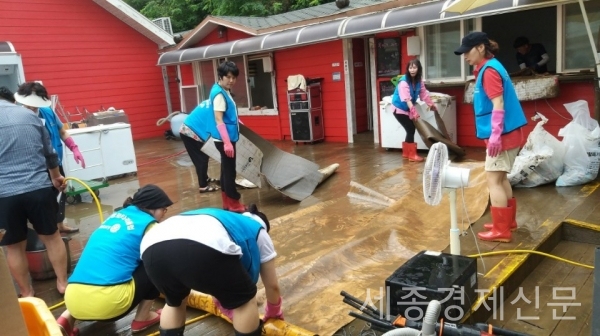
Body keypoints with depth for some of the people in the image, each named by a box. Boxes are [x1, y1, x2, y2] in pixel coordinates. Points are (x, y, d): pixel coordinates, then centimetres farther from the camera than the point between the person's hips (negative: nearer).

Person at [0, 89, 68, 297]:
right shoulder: (29, 115, 7)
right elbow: (49, 153, 16)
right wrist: (55, 177, 32)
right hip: (39, 188, 2)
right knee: (51, 236, 17)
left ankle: (27, 294, 25)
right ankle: (62, 283, 27)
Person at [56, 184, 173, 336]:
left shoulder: (117, 215, 21)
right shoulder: (148, 224, 3)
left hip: (74, 300, 7)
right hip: (106, 302, -7)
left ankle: (67, 318, 16)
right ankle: (142, 318, 16)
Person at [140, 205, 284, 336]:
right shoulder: (258, 230, 34)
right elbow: (272, 286, 39)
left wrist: (231, 313, 68)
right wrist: (273, 312, 58)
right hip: (202, 248, -6)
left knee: (175, 301, 36)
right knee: (244, 298, 22)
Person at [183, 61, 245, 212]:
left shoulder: (225, 91, 11)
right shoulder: (219, 94, -17)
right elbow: (218, 120, -24)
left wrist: (238, 122, 36)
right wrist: (227, 142, -29)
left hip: (228, 137, 10)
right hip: (224, 139, -10)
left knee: (226, 169, 14)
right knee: (229, 170, -3)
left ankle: (227, 202, 23)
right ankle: (234, 204, 4)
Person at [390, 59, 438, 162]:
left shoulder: (419, 80, -1)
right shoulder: (404, 82, -25)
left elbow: (424, 93, 7)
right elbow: (407, 99, -35)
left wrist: (431, 104, 8)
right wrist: (414, 112, -44)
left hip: (407, 109, 8)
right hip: (399, 109, -8)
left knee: (410, 129, 9)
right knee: (411, 129, -10)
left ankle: (406, 152, 23)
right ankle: (412, 155, -3)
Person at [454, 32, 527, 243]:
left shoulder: (489, 70, -14)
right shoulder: (490, 67, 16)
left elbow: (499, 104, -22)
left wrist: (495, 135, -26)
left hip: (503, 134, -10)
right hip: (507, 133, 10)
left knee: (493, 180, -7)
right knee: (500, 178, 16)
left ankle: (501, 230, -2)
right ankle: (508, 222, 25)